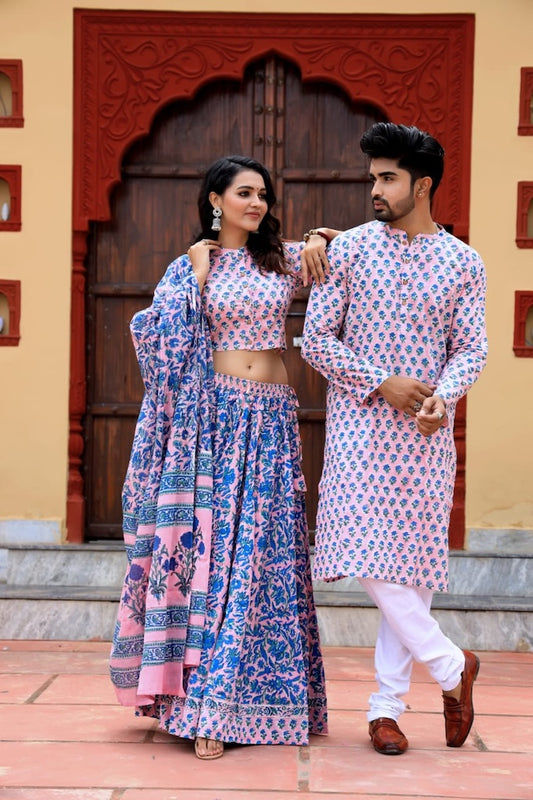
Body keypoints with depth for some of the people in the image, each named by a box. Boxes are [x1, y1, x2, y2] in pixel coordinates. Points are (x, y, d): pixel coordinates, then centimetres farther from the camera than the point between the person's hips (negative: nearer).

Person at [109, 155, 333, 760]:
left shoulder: (284, 259, 11)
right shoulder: (191, 267, 6)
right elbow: (165, 335, -5)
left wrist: (320, 237, 6)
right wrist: (197, 272, -8)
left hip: (272, 421, 3)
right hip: (215, 419, -2)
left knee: (262, 552, -1)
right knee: (212, 546, -6)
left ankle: (240, 697, 6)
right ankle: (203, 706, 0)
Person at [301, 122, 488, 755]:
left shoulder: (462, 262, 7)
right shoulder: (349, 249, 3)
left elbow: (471, 347, 3)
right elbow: (316, 339, 0)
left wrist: (442, 396, -18)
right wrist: (383, 384, -11)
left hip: (426, 433, 1)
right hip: (360, 423, -1)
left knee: (413, 566, 2)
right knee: (368, 556, -13)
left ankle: (386, 706, 12)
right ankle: (451, 667, 6)